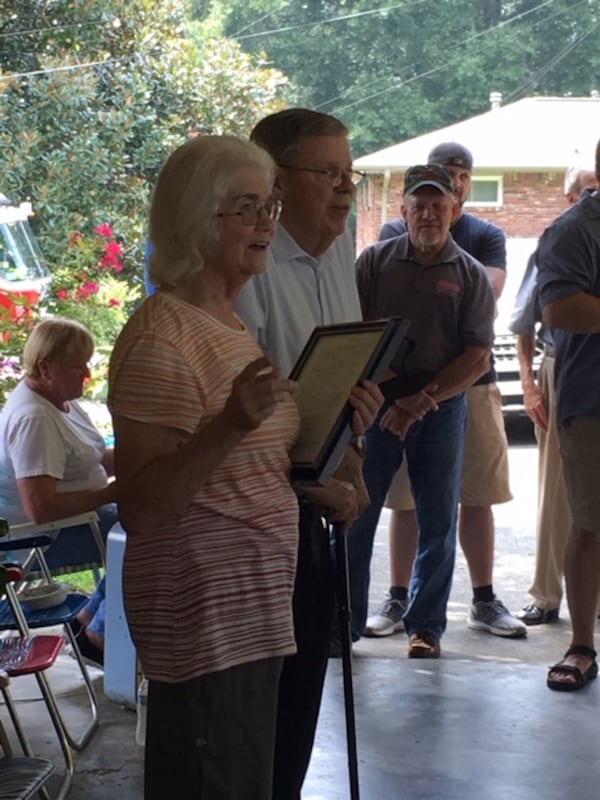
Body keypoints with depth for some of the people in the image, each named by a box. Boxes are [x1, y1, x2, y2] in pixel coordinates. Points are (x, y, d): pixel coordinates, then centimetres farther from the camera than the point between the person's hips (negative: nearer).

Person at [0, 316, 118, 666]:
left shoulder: (61, 398, 5)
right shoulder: (33, 419, -26)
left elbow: (92, 460, 18)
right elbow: (41, 509, -32)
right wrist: (112, 493, -25)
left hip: (79, 515, 10)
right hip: (44, 536, -10)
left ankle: (89, 621, 13)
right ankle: (98, 634, -2)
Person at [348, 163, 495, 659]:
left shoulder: (470, 275, 2)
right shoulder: (375, 261, 2)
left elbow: (478, 358, -3)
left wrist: (421, 400, -14)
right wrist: (370, 387, -16)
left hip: (441, 408, 1)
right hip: (376, 402, 0)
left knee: (438, 523, 6)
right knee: (354, 515, 0)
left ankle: (425, 626, 18)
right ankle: (345, 620, 11)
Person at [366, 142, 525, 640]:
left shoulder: (487, 236, 7)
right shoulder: (396, 234, 6)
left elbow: (489, 293, -9)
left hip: (471, 378, 1)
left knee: (477, 496, 5)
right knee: (406, 498, 3)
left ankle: (485, 601, 14)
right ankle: (398, 600, 12)